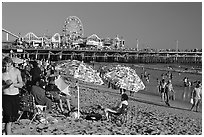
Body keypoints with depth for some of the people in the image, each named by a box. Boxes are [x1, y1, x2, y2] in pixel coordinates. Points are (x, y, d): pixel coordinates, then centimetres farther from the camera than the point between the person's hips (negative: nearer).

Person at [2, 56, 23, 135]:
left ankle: (8, 130, 39)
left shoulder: (16, 71, -1)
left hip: (16, 96, 4)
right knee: (8, 119, -11)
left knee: (13, 117, 16)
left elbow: (21, 84, 0)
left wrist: (13, 83, -17)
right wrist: (6, 85, -22)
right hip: (6, 97, -3)